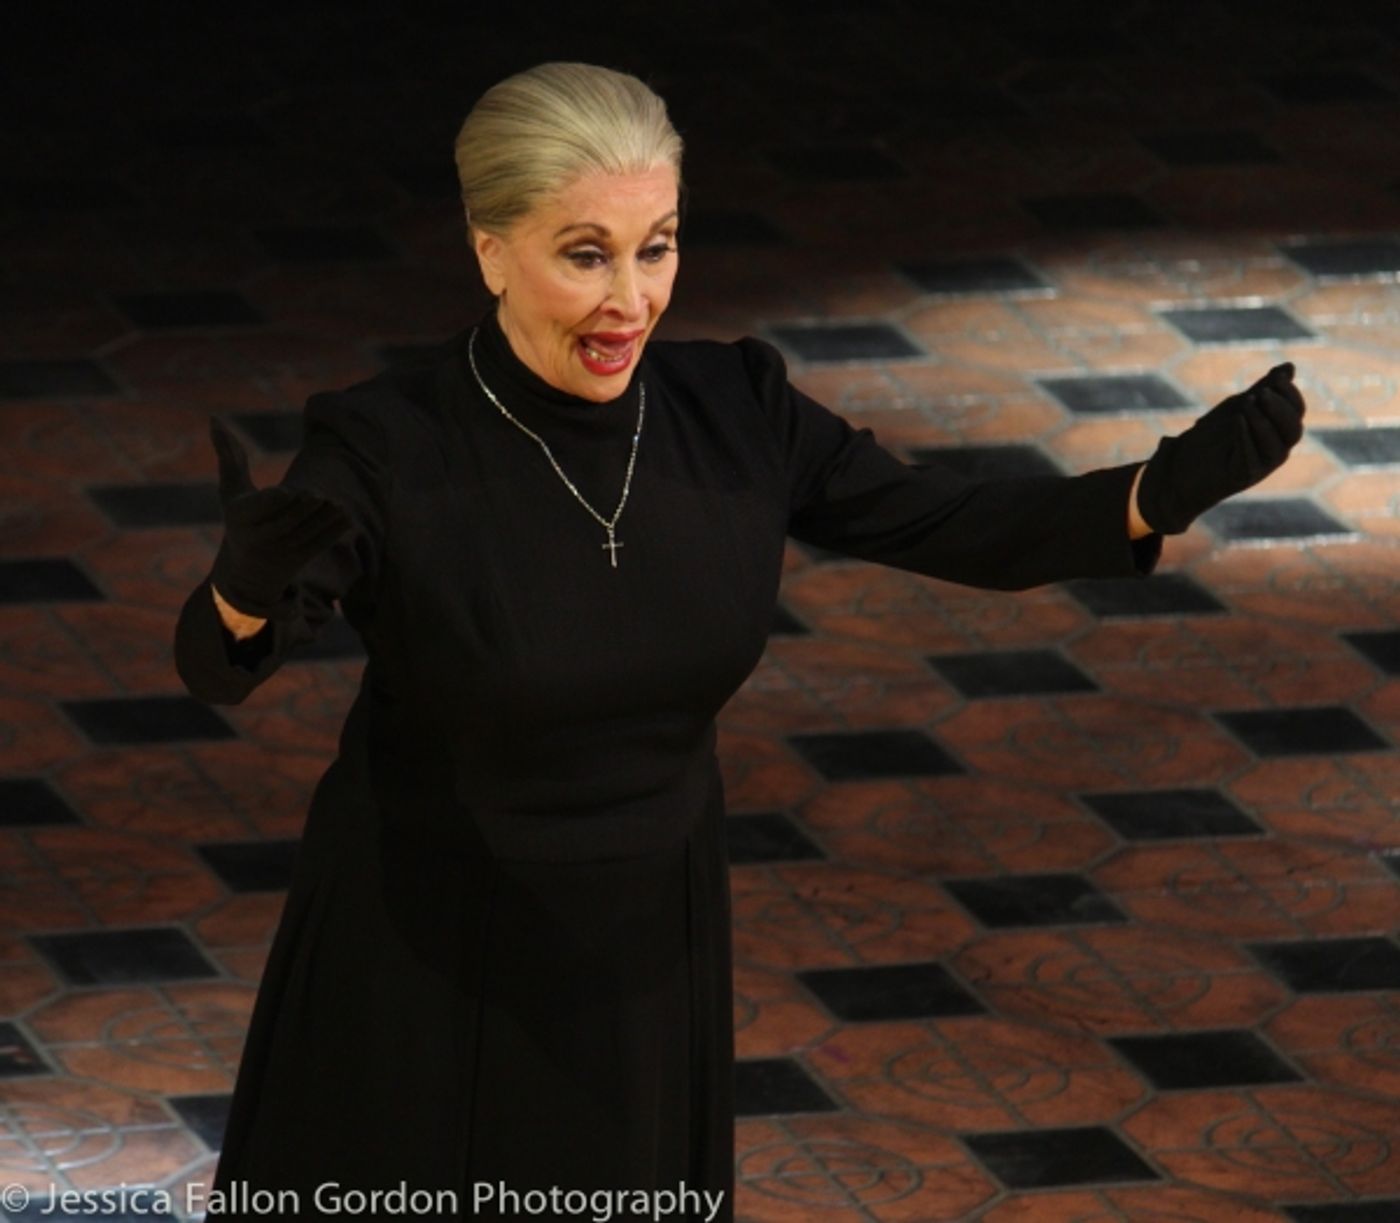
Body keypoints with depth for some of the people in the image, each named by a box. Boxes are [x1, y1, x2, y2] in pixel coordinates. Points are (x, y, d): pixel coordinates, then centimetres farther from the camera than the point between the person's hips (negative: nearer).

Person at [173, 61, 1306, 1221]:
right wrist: (248, 580, -58)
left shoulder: (735, 412, -9)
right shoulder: (387, 449, -22)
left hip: (646, 943, 4)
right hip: (427, 949, -4)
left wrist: (1168, 490, -23)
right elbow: (217, 663, -33)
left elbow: (958, 528, -5)